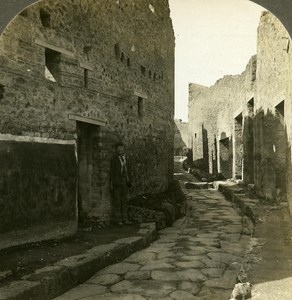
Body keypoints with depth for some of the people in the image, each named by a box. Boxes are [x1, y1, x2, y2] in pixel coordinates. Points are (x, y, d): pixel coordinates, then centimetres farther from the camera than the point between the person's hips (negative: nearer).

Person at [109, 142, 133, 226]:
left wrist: (129, 181, 9)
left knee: (124, 200, 8)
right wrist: (111, 183, -11)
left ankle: (124, 219, 14)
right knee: (116, 201, -1)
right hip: (116, 182, -6)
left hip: (124, 182, 6)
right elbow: (111, 171, -8)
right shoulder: (114, 159, -8)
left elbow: (128, 170, 12)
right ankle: (117, 219, 7)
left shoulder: (125, 158, 9)